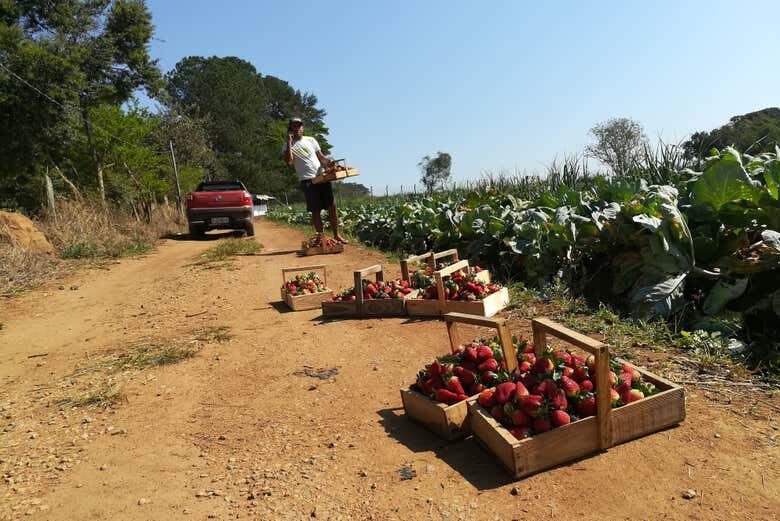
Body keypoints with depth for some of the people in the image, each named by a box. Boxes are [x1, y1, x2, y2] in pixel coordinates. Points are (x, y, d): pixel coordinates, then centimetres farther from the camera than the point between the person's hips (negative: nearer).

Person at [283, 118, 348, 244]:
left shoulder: (310, 140, 16)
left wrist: (329, 162, -6)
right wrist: (289, 141, -11)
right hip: (307, 181, -3)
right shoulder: (289, 145, 6)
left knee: (332, 206, 0)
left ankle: (336, 235, 9)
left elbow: (321, 157, 15)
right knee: (315, 210, -3)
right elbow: (289, 161, -12)